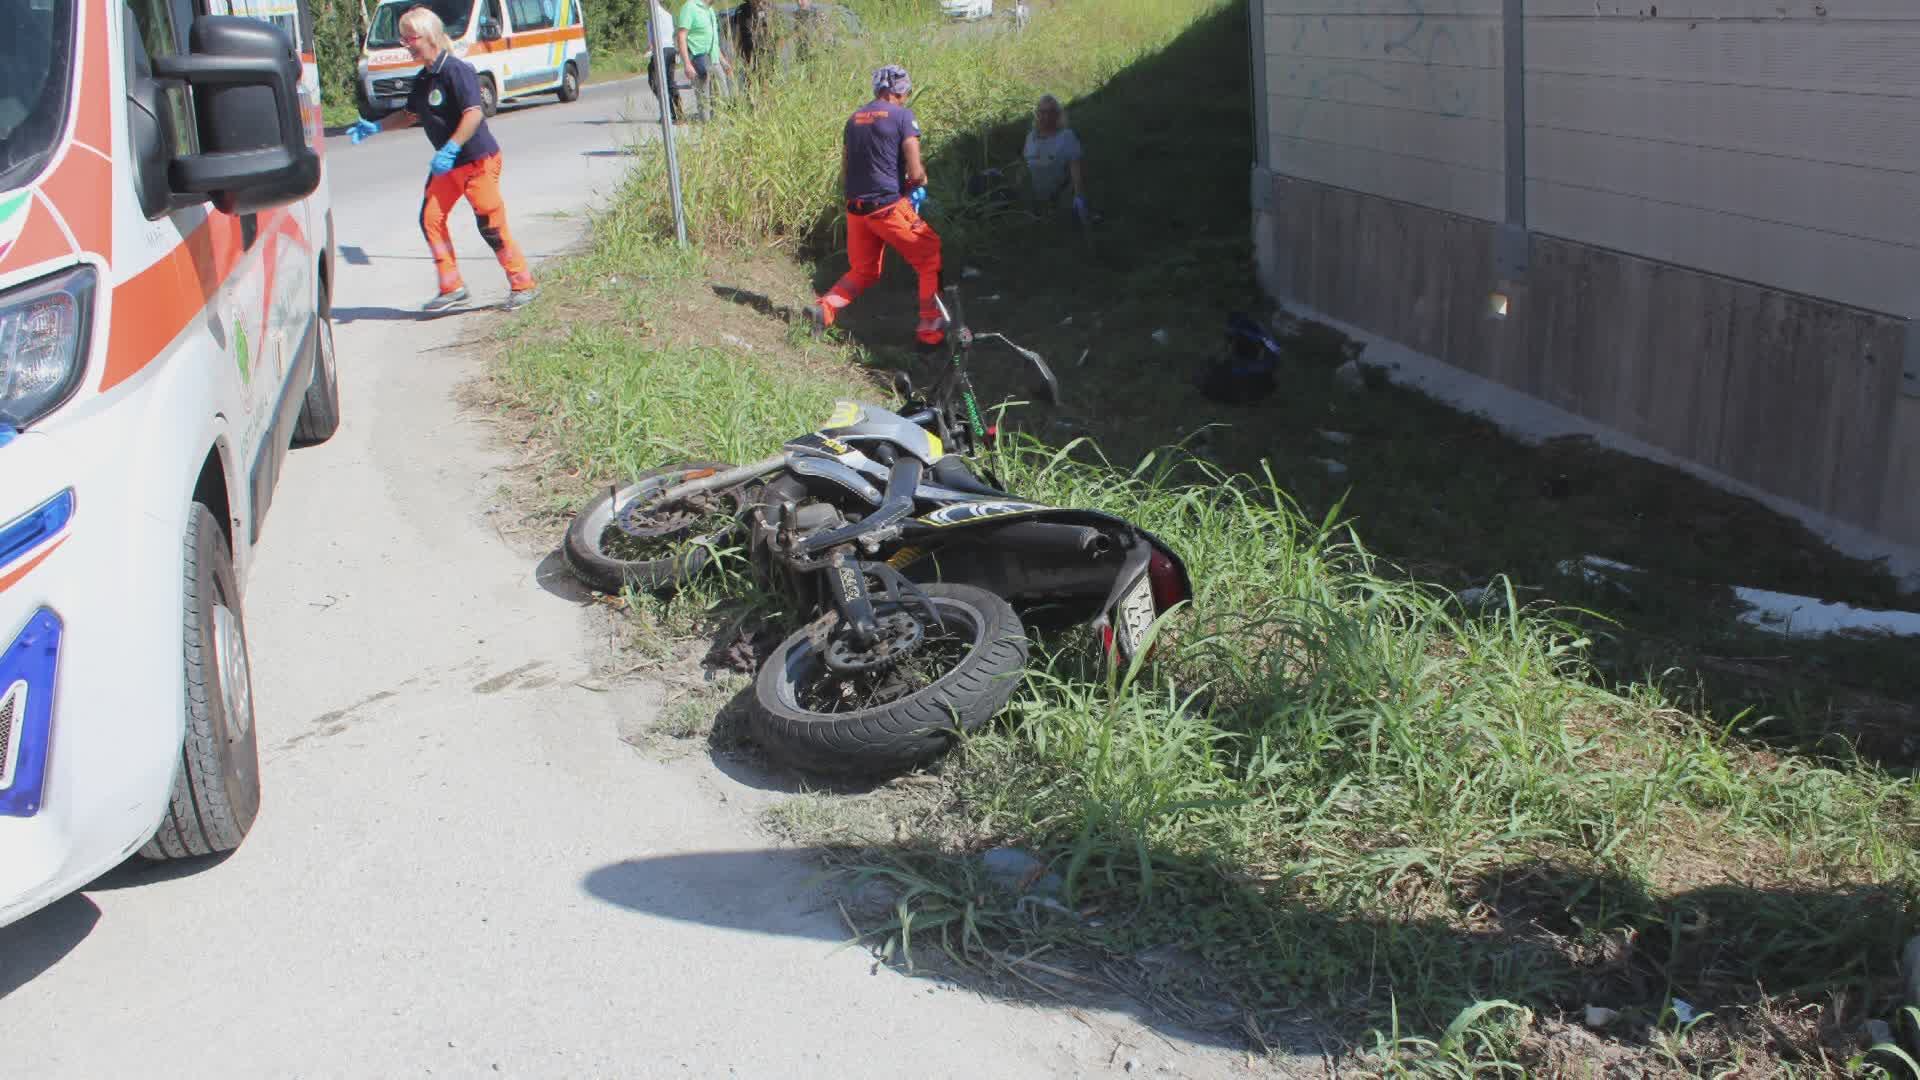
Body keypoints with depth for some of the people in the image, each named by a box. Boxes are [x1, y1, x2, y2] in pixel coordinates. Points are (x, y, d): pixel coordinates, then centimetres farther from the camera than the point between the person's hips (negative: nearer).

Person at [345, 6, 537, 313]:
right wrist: (375, 127, 15)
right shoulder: (423, 78, 11)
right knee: (430, 218, 3)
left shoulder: (456, 70, -16)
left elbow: (474, 114, -25)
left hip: (478, 160, -9)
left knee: (491, 224, -8)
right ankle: (452, 287, 9)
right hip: (447, 163, 9)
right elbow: (410, 115, 26)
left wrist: (450, 149, -32)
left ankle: (523, 285, 5)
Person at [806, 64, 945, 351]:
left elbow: (844, 174, 17)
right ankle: (930, 330, 8)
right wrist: (920, 182, 11)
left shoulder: (854, 119, 14)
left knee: (862, 272, 21)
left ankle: (824, 307, -2)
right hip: (889, 206, -6)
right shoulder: (902, 115, -5)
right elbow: (915, 172, -10)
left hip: (855, 209, 6)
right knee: (930, 260, 9)